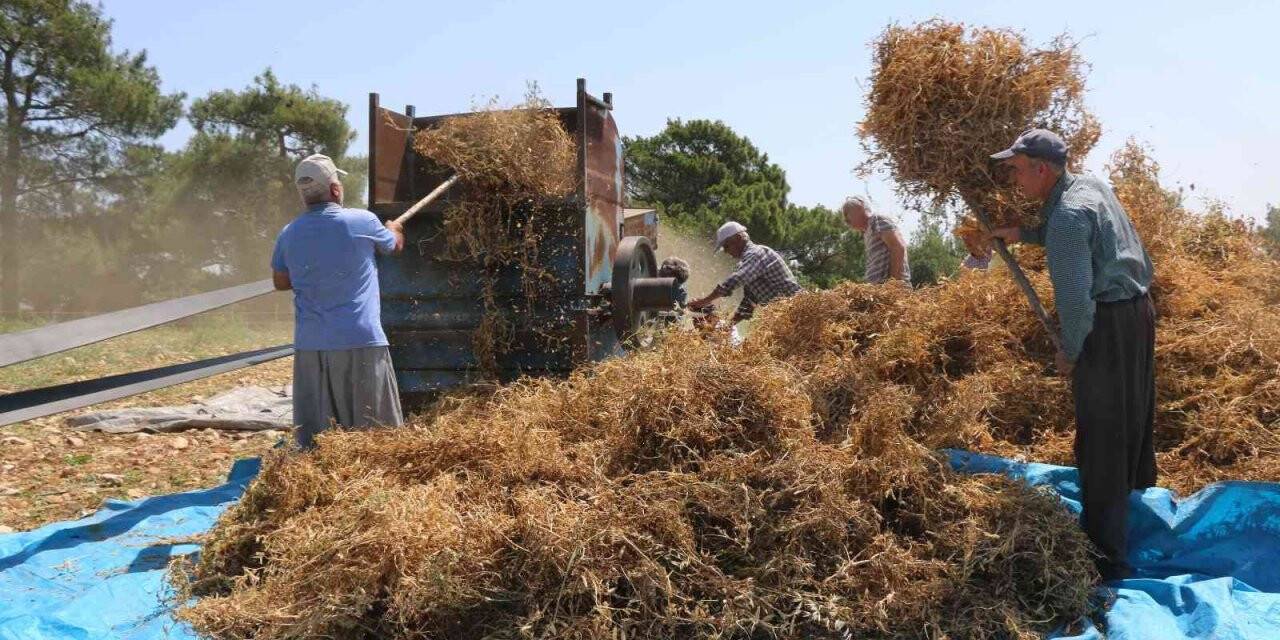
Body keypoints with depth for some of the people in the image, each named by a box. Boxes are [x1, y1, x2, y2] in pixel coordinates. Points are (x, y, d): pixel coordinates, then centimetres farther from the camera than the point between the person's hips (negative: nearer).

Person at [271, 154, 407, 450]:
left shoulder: (288, 234, 5)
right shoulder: (362, 222, -5)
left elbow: (281, 282, 18)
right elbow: (395, 245, 16)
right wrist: (394, 228, 38)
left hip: (309, 345, 4)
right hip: (360, 341, -4)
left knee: (312, 439, 9)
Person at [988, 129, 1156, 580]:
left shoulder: (1067, 216, -21)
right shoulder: (1092, 186, 8)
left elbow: (1075, 299, -24)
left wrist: (1069, 353, -10)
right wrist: (1023, 235, 23)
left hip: (1109, 324, -10)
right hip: (1139, 310, 10)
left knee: (1101, 442, -5)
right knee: (1134, 423, 23)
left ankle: (1108, 557, 0)